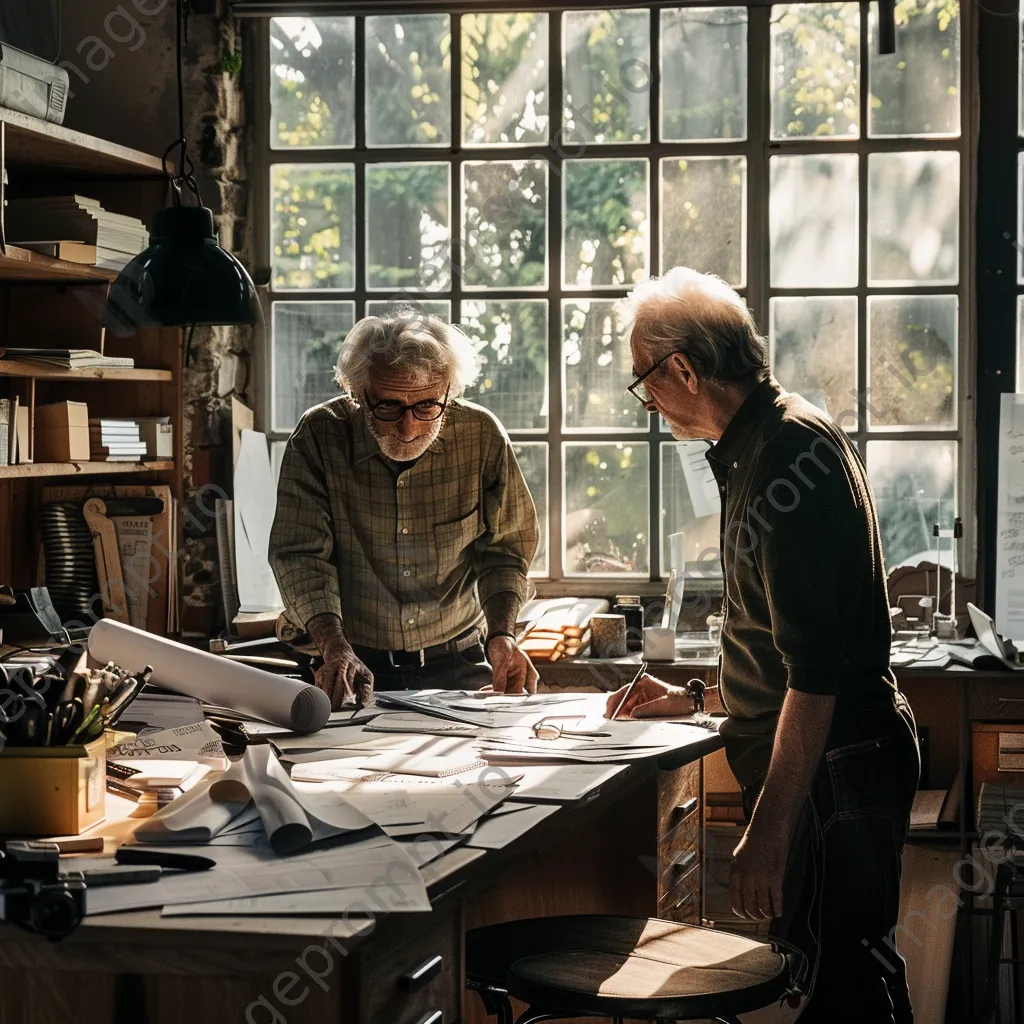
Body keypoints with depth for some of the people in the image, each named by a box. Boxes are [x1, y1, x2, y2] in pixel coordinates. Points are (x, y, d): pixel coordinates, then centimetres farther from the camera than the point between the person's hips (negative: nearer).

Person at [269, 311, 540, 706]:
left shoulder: (482, 437, -4)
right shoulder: (318, 436, -8)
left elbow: (503, 551, 6)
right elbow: (300, 555, -8)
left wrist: (502, 635, -12)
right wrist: (335, 648, -23)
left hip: (457, 665, 1)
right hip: (360, 666, -1)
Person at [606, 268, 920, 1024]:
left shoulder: (787, 458, -21)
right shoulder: (762, 444, 13)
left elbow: (817, 673, -26)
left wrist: (770, 828, -26)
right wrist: (693, 701, 26)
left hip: (832, 769, -11)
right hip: (817, 761, 11)